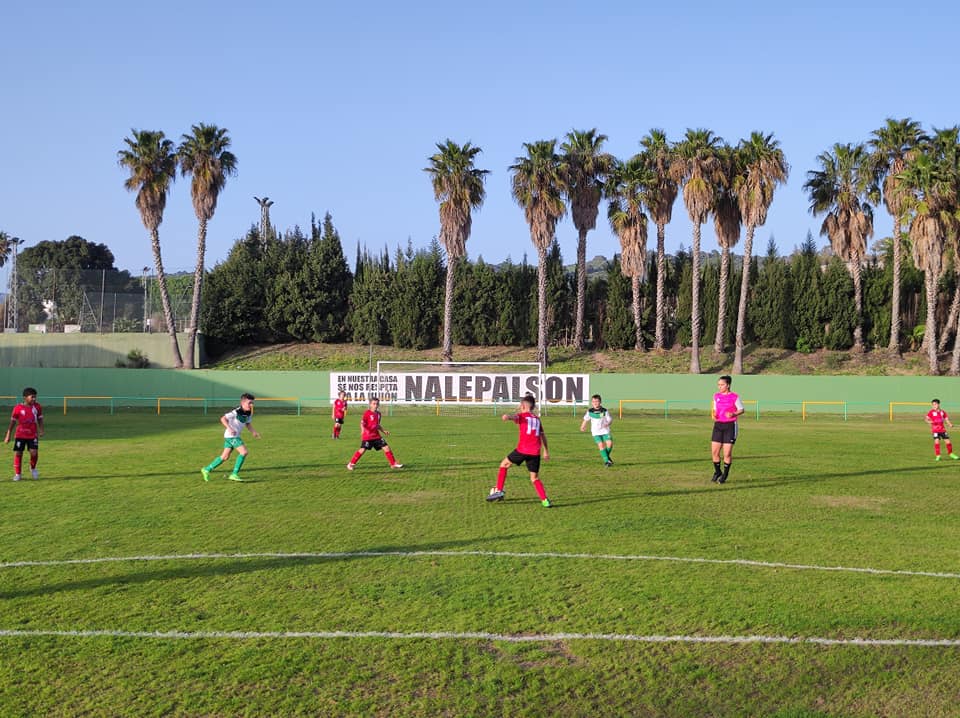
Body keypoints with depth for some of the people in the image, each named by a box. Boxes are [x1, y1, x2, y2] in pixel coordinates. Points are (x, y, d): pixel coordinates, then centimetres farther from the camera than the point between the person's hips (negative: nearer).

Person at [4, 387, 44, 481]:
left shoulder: (37, 407, -1)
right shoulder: (18, 408, -7)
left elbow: (40, 419, 9)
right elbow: (12, 422, 0)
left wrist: (41, 431, -4)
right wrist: (8, 436, 0)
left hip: (33, 435, 1)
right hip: (20, 435, -1)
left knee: (34, 452, -12)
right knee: (18, 453, -1)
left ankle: (33, 468, 17)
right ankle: (17, 474, 13)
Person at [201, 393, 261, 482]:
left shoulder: (249, 413, 4)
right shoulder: (236, 412, -20)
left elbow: (248, 424, 20)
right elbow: (223, 419, -19)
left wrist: (254, 432, 4)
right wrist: (229, 428, -31)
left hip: (236, 436, 9)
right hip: (231, 436, -9)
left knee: (225, 456, 13)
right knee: (244, 452, -16)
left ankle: (207, 469, 25)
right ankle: (234, 474, -10)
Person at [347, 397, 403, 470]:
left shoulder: (378, 413, 11)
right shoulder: (367, 413, -10)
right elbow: (362, 423, -14)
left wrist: (383, 431, 18)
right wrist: (363, 430, -33)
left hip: (376, 436, 6)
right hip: (367, 436, -6)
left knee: (386, 448, 2)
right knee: (362, 450, -10)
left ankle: (393, 464, 11)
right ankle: (351, 464, 3)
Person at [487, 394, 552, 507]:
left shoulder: (522, 416, 4)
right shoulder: (537, 419, 20)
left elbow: (514, 417, -20)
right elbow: (543, 435, 23)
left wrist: (507, 417, -44)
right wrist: (545, 451, 34)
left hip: (522, 450, -4)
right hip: (535, 452, 4)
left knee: (504, 464, 16)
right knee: (535, 478, 11)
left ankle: (499, 491, 14)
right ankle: (545, 500, -4)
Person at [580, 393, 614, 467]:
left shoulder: (604, 411, -3)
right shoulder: (590, 411, 1)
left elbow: (610, 420, 0)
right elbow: (586, 419, 18)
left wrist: (607, 423, -22)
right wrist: (583, 427, 27)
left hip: (605, 431, 0)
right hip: (596, 432, 0)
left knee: (609, 443, -16)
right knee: (601, 445, -15)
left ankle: (607, 456, 11)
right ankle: (606, 461, -8)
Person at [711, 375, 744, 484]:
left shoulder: (734, 397, -7)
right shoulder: (716, 396, 7)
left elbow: (741, 409, 0)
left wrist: (733, 414, -19)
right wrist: (713, 414, -4)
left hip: (730, 426, -4)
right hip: (718, 425, 4)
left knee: (727, 453, -3)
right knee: (714, 451, 1)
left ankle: (725, 475, 14)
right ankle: (717, 472, 22)